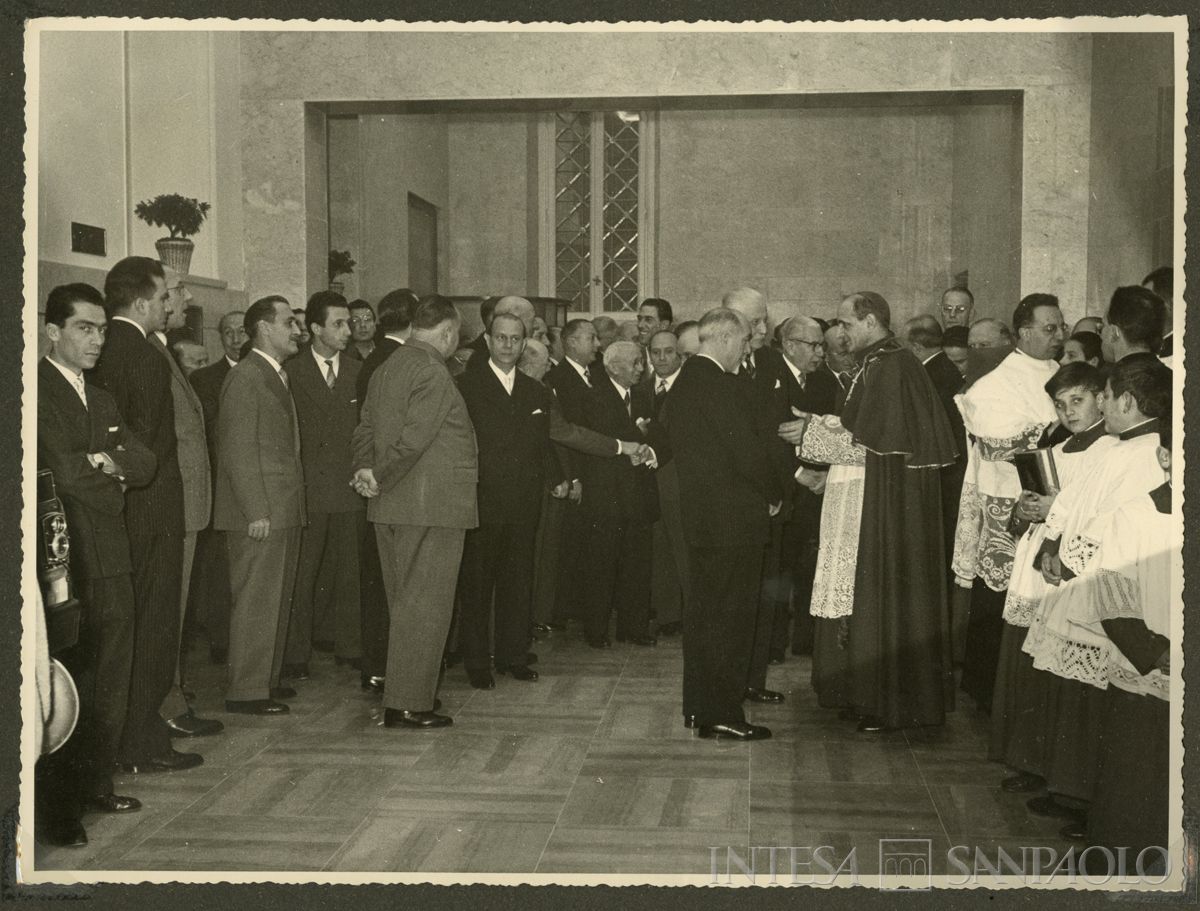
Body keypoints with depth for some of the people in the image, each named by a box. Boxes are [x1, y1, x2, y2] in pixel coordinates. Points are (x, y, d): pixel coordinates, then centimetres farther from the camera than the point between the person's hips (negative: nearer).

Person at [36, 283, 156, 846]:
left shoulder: (100, 400, 20)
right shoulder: (39, 390, -8)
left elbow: (145, 463, 10)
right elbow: (60, 468, -18)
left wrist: (105, 461, -8)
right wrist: (114, 472, -2)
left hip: (109, 561, 8)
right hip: (62, 562, -8)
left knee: (109, 683, 12)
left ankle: (94, 785, 23)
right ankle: (55, 809, 6)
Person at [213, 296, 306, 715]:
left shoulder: (277, 377, 18)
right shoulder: (245, 378, -11)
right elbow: (237, 452, -16)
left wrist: (290, 507, 14)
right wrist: (257, 511, -20)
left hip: (283, 511, 10)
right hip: (260, 513, -10)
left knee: (277, 598, 15)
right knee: (255, 601, -5)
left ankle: (267, 678, 24)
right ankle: (246, 691, 0)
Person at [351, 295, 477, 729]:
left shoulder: (387, 368, 13)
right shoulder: (432, 373, -16)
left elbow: (365, 428, 14)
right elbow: (414, 437, -22)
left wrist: (366, 472, 2)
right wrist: (379, 477, -10)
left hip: (390, 509, 9)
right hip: (430, 506, -9)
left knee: (404, 604, 17)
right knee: (424, 606, -3)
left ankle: (403, 694, 25)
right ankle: (407, 704, 1)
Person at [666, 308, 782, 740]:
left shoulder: (684, 380, 11)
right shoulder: (717, 384, -18)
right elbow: (746, 450, -20)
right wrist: (774, 494, -4)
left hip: (699, 512, 10)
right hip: (731, 517, -10)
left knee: (702, 610, 15)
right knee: (730, 617, -3)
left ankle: (698, 706, 22)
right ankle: (722, 714, 1)